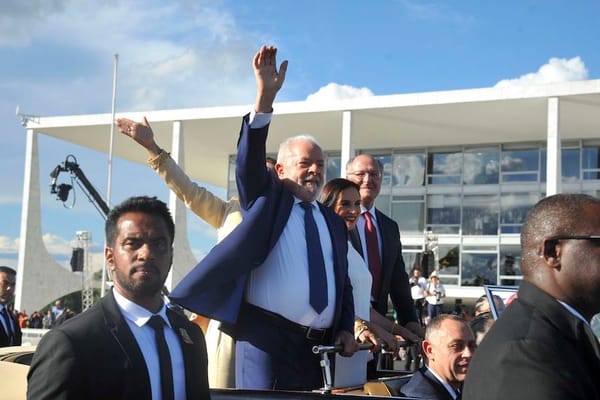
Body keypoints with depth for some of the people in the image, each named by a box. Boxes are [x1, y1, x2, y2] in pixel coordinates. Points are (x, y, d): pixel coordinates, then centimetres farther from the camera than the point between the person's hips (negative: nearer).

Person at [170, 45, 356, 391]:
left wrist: (346, 329, 7)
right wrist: (265, 97, -25)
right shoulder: (267, 198, 7)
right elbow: (249, 160, -12)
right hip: (268, 337, -5)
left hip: (319, 346, 5)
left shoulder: (333, 221, 19)